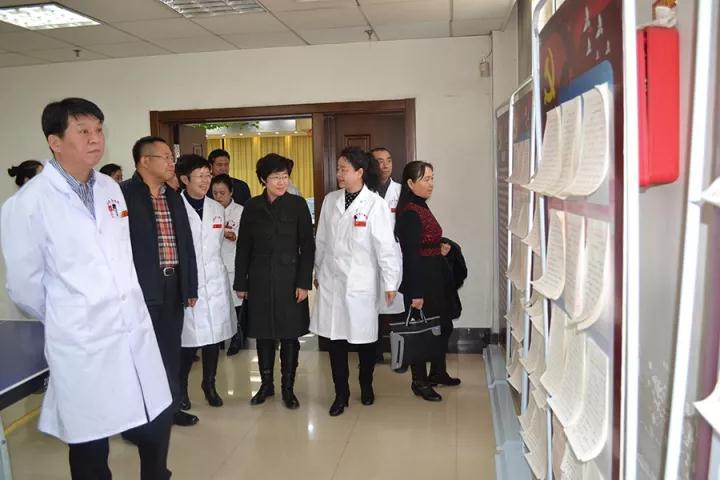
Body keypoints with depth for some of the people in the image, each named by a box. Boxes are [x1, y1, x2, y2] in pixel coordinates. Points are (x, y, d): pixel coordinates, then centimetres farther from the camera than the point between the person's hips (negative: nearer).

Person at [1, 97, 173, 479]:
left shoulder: (110, 188, 6)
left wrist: (126, 311, 15)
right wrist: (66, 322, 9)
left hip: (136, 331, 5)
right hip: (83, 345, -5)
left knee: (157, 424, 15)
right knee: (90, 447, 11)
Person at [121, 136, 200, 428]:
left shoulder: (173, 198, 13)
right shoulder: (123, 194, -8)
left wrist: (190, 286, 13)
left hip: (173, 285, 7)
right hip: (140, 288, -6)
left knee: (170, 350, 16)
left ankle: (170, 406, 32)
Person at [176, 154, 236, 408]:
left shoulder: (217, 209, 10)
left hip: (215, 283, 5)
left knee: (214, 336, 11)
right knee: (189, 339, -2)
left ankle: (209, 383, 31)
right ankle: (181, 387, 22)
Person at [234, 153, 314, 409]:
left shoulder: (298, 204, -3)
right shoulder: (252, 206, 3)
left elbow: (307, 246, -4)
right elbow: (243, 247, 6)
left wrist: (304, 282, -9)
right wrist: (241, 283, 5)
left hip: (289, 279, -2)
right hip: (260, 280, 2)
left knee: (289, 334, 5)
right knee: (263, 333, 10)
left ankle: (288, 388, 19)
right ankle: (266, 384, 26)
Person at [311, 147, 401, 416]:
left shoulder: (375, 204, -10)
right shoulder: (330, 200, 3)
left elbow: (386, 246, -9)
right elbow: (321, 240, 11)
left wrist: (391, 283, -8)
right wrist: (318, 272, 15)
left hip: (361, 282, -3)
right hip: (331, 280, 4)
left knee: (364, 337, 10)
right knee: (335, 337, 7)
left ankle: (366, 386, 35)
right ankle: (341, 393, 23)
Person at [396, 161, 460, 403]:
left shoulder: (421, 207, 10)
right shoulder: (410, 213, -19)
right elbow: (411, 255, -22)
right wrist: (415, 293, -22)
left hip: (434, 278, 10)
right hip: (420, 280, -10)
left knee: (443, 326, 18)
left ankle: (437, 372, 36)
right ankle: (419, 382, 20)